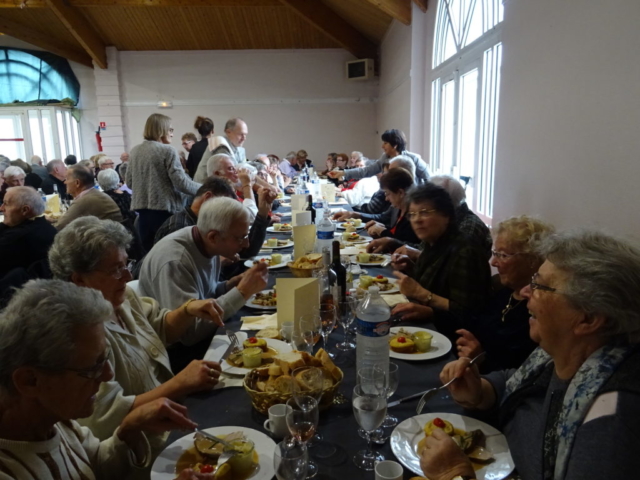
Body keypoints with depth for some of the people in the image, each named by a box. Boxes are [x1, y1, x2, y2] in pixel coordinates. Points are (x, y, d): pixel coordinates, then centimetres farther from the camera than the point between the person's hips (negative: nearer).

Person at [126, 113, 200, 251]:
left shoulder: (134, 151, 9)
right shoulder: (167, 150, -10)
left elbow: (129, 182, 16)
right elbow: (181, 182, -15)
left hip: (142, 209, 6)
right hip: (164, 209, -6)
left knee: (146, 251, 11)